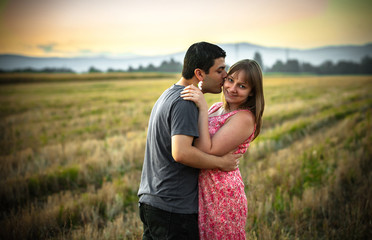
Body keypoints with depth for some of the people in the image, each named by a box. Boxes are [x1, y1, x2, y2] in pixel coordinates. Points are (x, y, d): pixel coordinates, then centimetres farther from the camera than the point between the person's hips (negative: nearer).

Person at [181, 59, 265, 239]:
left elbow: (206, 152, -26)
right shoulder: (216, 108, 7)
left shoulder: (244, 118, -18)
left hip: (221, 196, -8)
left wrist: (203, 109, -26)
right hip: (202, 191, 8)